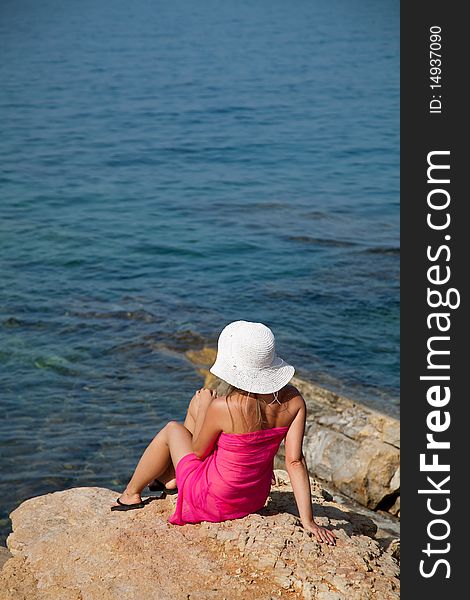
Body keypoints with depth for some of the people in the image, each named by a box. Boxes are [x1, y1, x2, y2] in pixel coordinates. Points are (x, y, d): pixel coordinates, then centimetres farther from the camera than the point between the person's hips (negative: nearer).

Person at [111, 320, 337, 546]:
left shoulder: (222, 408, -30)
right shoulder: (294, 400, -16)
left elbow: (199, 451, -11)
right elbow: (295, 462, -16)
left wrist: (202, 409, 4)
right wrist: (308, 521, -10)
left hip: (214, 502, -5)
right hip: (256, 499, 6)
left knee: (172, 429, 20)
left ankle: (131, 494, 41)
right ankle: (171, 478, 44)